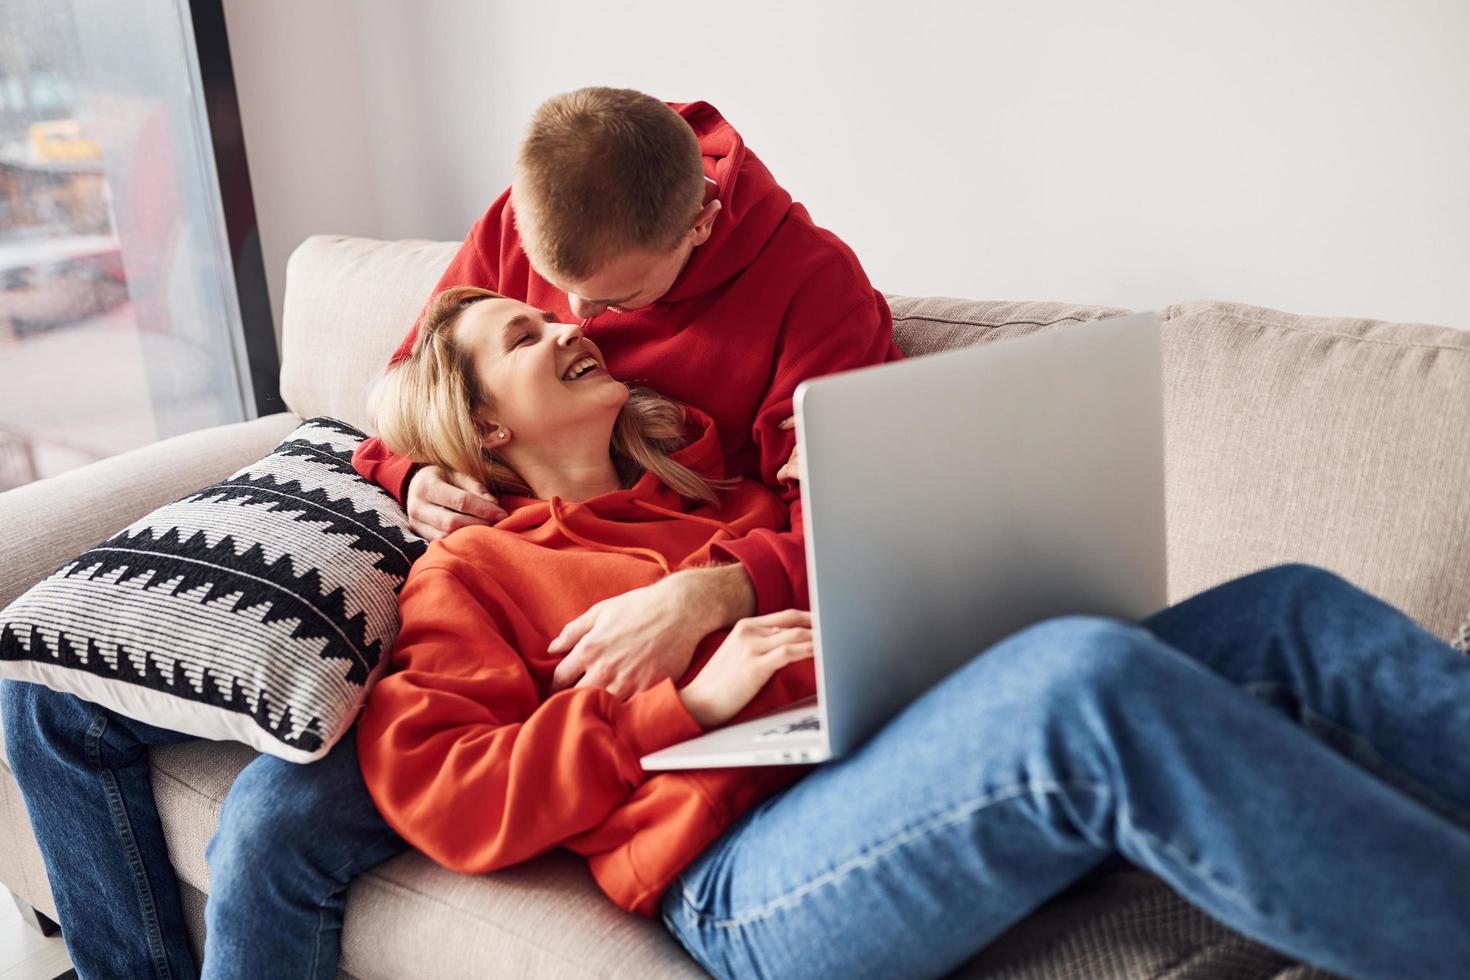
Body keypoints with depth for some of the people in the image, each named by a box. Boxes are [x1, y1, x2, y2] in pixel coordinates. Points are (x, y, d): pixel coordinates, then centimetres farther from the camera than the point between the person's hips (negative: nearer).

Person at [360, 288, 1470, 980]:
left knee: (1295, 612, -8)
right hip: (748, 874, -7)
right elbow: (439, 802, -1)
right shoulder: (467, 575, 13)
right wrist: (690, 700, -10)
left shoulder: (706, 483, 30)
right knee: (1087, 673, -35)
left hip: (906, 754, 7)